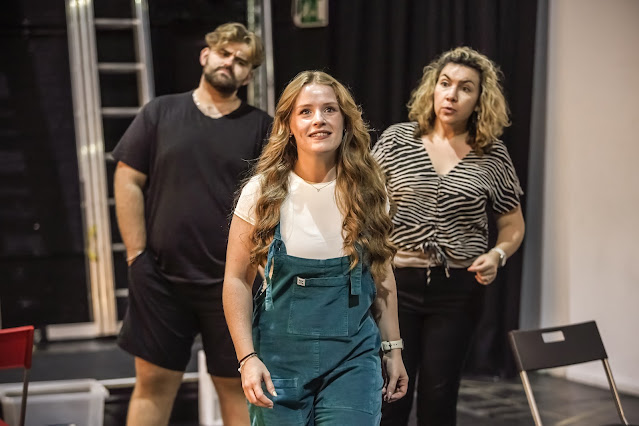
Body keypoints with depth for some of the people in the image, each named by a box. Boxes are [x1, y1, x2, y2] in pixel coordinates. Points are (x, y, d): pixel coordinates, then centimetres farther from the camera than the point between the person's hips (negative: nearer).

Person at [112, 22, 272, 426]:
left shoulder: (261, 127, 3)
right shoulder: (161, 112, 5)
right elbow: (128, 181, 3)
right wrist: (136, 254, -3)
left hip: (232, 282, 0)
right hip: (161, 277, 1)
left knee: (236, 385, 7)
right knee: (154, 382, 6)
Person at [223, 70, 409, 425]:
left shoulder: (367, 192, -1)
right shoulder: (263, 193, -7)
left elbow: (381, 274, 9)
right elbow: (237, 279, -4)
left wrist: (393, 348, 9)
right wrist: (247, 357, -11)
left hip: (353, 355, 1)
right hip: (280, 355, -1)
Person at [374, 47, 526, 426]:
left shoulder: (493, 156, 1)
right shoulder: (396, 139, 0)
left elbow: (513, 225, 11)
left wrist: (497, 254, -9)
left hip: (459, 290, 1)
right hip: (396, 282, 0)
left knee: (440, 394, 8)